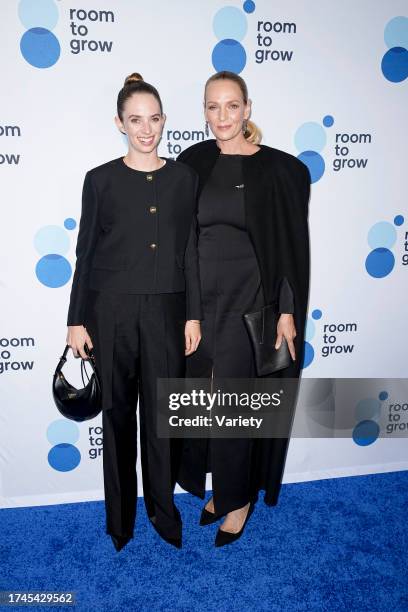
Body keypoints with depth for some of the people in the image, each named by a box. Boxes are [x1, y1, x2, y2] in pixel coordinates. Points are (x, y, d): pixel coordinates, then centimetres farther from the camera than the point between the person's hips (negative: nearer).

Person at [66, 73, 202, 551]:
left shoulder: (184, 178, 5)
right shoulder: (101, 179, 1)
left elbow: (190, 251, 5)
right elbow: (85, 253, 2)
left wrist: (193, 315, 2)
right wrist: (77, 320, -1)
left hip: (166, 310, 1)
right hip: (111, 309, -1)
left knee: (162, 410, 9)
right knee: (117, 410, 10)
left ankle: (163, 508, 30)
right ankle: (120, 515, 30)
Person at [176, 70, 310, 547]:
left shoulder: (277, 169, -4)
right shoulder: (192, 163, 6)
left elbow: (292, 245, -5)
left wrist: (287, 311, -9)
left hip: (247, 301, -4)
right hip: (197, 297, 4)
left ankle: (238, 498, 24)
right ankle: (220, 486, 33)